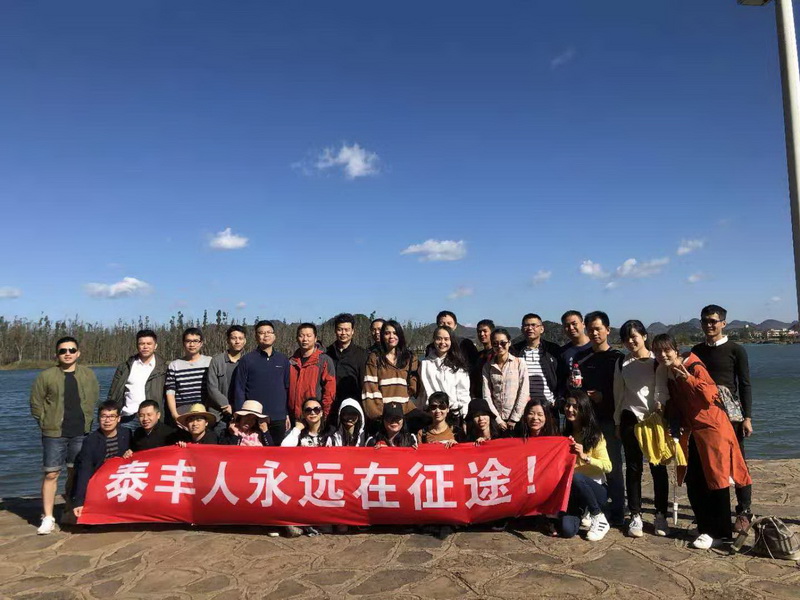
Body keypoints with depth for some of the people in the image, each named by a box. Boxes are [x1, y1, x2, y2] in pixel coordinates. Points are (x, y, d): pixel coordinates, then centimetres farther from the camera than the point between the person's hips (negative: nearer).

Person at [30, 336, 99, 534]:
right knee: (51, 474, -2)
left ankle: (70, 512, 27)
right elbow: (36, 403, 2)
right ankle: (48, 518, 8)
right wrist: (46, 424, 2)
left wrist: (86, 421, 9)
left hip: (81, 433, 3)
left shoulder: (88, 375, 5)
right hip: (54, 434, -3)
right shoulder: (46, 376, -4)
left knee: (75, 473, 12)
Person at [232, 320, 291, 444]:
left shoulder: (283, 360, 9)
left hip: (279, 419, 3)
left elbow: (288, 388, 10)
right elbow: (239, 390, -1)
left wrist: (288, 414, 7)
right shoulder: (247, 360, 0)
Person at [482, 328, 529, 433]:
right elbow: (487, 396, 2)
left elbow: (524, 393, -4)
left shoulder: (520, 363, 0)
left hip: (517, 420, -2)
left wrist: (514, 419, -7)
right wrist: (498, 419, -6)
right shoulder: (487, 367, 7)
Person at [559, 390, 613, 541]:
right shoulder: (564, 434, 7)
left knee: (576, 477, -37)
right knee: (567, 530, -21)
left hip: (596, 488, -3)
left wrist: (584, 457, -24)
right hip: (572, 490, 3)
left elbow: (608, 467, -12)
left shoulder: (595, 435, -6)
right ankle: (583, 512, 15)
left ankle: (599, 518, -13)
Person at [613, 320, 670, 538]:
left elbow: (662, 388, -9)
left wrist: (659, 402, -29)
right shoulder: (622, 363, 10)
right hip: (630, 419, 3)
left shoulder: (657, 360, 0)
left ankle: (661, 515, 12)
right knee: (633, 468, 5)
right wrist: (617, 422, 13)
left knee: (658, 467, 0)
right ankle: (635, 516, 11)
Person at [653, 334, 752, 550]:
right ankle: (705, 528, 23)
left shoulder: (695, 367, -14)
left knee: (716, 482, 0)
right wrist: (671, 419, 1)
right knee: (693, 483, 9)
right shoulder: (669, 374, 8)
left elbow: (711, 395, -23)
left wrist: (689, 379, -31)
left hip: (711, 430, -8)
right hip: (691, 433, 8)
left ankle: (718, 533, 9)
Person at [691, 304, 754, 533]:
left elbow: (745, 385, -3)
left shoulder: (736, 350, -2)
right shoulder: (696, 351, 8)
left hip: (731, 414, -3)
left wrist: (747, 417, -8)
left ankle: (744, 512, 10)